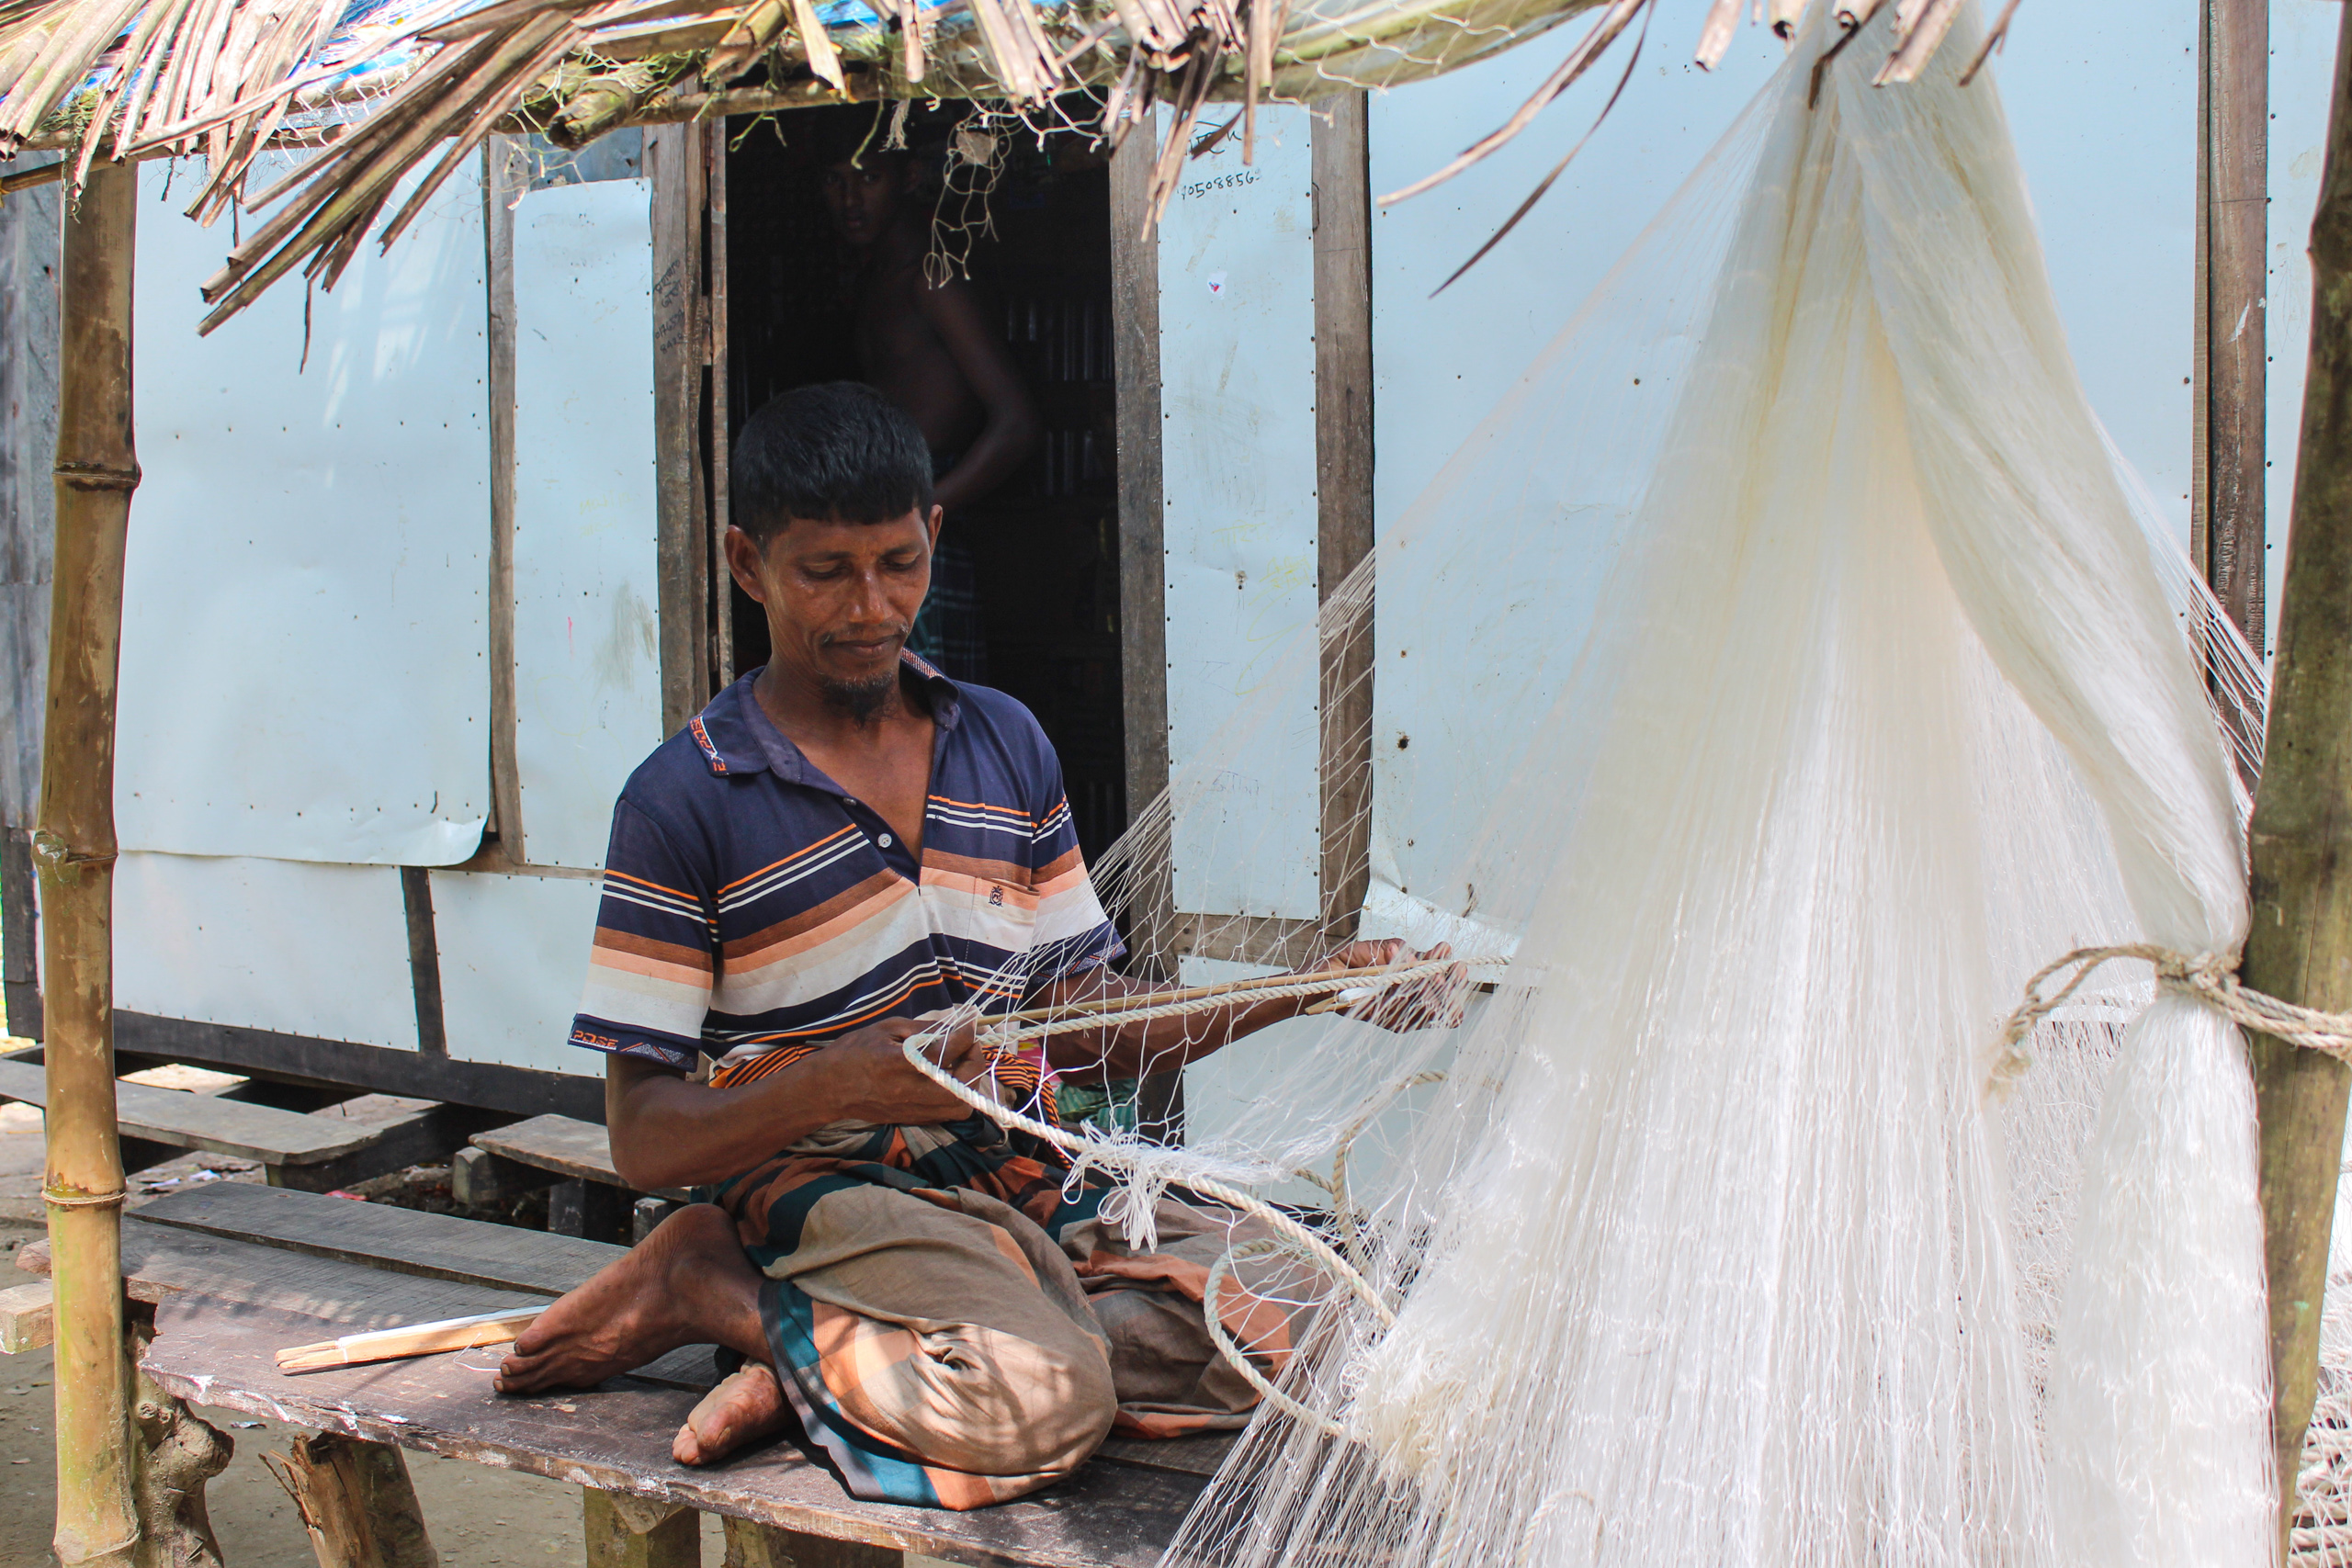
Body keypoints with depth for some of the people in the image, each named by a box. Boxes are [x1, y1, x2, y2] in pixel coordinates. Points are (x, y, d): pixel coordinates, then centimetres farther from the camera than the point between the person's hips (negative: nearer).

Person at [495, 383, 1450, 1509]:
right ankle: (730, 1290, -6)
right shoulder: (684, 802, -5)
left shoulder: (1008, 744, 11)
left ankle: (808, 1349, -10)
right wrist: (841, 1080, -27)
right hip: (824, 1189, -7)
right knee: (1048, 1403, -33)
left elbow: (1094, 1032, 12)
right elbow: (642, 1138, -8)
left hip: (1022, 1176, 7)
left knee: (1283, 1323, -17)